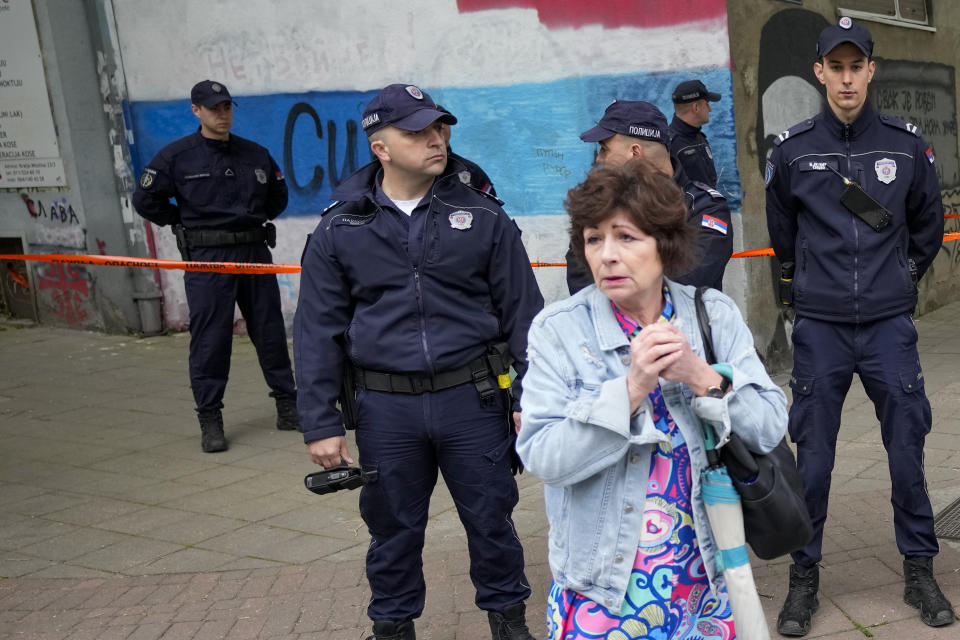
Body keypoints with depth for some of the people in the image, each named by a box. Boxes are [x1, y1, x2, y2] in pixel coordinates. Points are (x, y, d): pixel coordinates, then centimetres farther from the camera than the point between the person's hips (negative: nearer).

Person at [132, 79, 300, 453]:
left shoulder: (255, 154, 9)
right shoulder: (176, 156, -1)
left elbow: (278, 196, 23)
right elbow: (145, 200, 3)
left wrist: (256, 221, 13)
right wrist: (186, 224, 6)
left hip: (254, 252, 3)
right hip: (207, 257, -3)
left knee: (270, 332, 8)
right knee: (210, 339, -2)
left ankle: (288, 407, 20)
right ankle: (210, 420, 7)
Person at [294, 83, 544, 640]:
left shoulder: (482, 215, 0)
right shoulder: (340, 229, 0)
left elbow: (521, 311, 2)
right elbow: (318, 332, 2)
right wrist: (321, 424, -1)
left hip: (472, 399, 0)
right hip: (385, 408, 0)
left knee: (490, 516, 12)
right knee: (393, 526, 13)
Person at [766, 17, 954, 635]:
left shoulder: (907, 144, 1)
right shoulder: (792, 149, -1)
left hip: (891, 326, 1)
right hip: (820, 329, 0)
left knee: (908, 451, 6)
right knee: (812, 459, 4)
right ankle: (805, 577, 18)